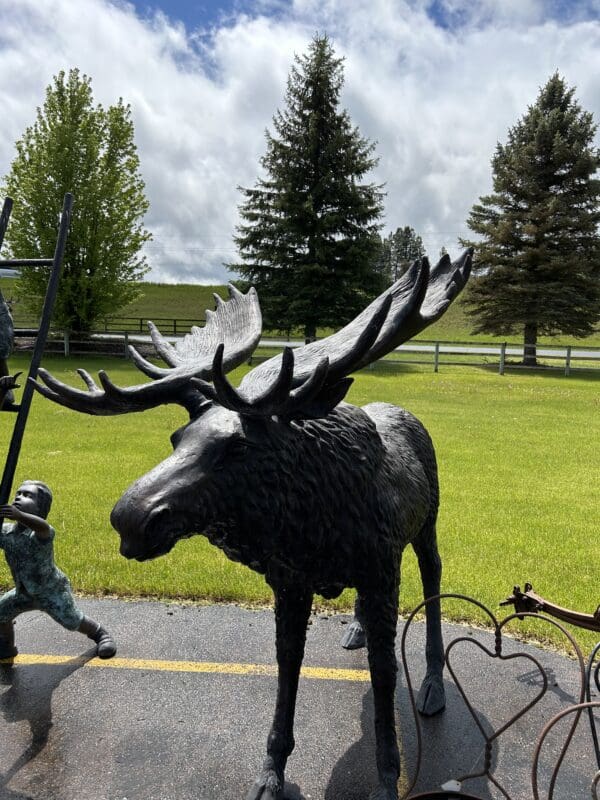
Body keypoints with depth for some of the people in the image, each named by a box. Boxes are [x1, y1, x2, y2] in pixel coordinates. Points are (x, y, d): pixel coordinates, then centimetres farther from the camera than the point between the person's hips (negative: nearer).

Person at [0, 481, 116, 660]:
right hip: (24, 592, 6)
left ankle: (100, 634, 22)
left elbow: (42, 526, -58)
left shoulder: (42, 532, -33)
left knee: (72, 621, -6)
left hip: (52, 590, -6)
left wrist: (19, 516, -79)